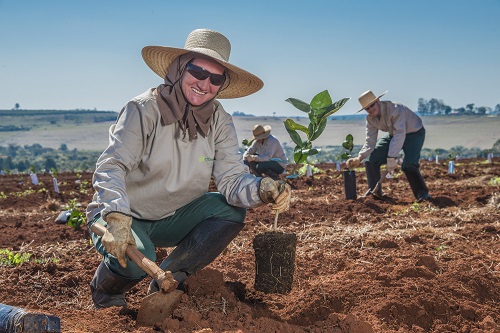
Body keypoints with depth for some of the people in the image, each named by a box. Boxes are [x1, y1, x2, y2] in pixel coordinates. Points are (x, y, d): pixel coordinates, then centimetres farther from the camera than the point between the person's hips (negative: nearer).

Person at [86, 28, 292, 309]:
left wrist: (263, 190, -38)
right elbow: (111, 167, -30)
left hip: (171, 219, 5)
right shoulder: (144, 110, -20)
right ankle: (106, 290, 3)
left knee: (232, 209, -17)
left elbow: (232, 179, -15)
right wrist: (117, 218, -48)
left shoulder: (220, 122, -6)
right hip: (121, 216, -5)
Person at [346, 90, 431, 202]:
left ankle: (422, 194, -9)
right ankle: (374, 192, 11)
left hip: (414, 133, -7)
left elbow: (400, 135, -41)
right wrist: (359, 158, -28)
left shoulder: (395, 109, -35)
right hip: (393, 134, 7)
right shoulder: (370, 118, -12)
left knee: (408, 165, -29)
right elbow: (370, 141, -11)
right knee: (371, 160, -5)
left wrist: (391, 159, -44)